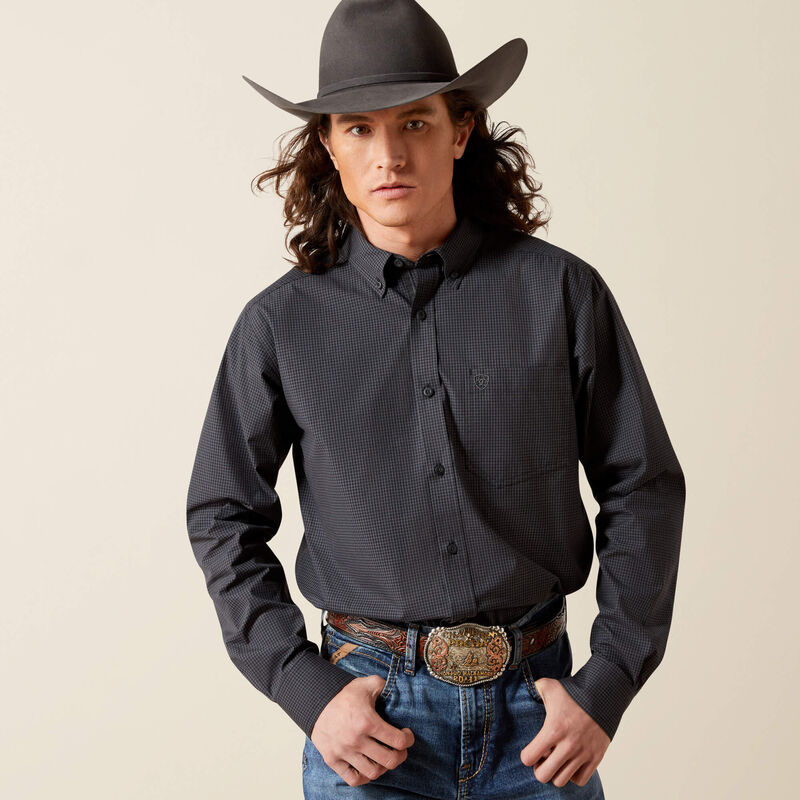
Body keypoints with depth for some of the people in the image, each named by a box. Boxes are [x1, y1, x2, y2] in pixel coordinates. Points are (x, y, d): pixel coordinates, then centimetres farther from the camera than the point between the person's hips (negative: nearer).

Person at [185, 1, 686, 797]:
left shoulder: (561, 291, -3)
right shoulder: (281, 323, -3)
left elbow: (643, 487, 2)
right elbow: (223, 518, 5)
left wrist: (606, 687, -3)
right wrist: (306, 690, -4)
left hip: (535, 707, 1)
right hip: (370, 712, 0)